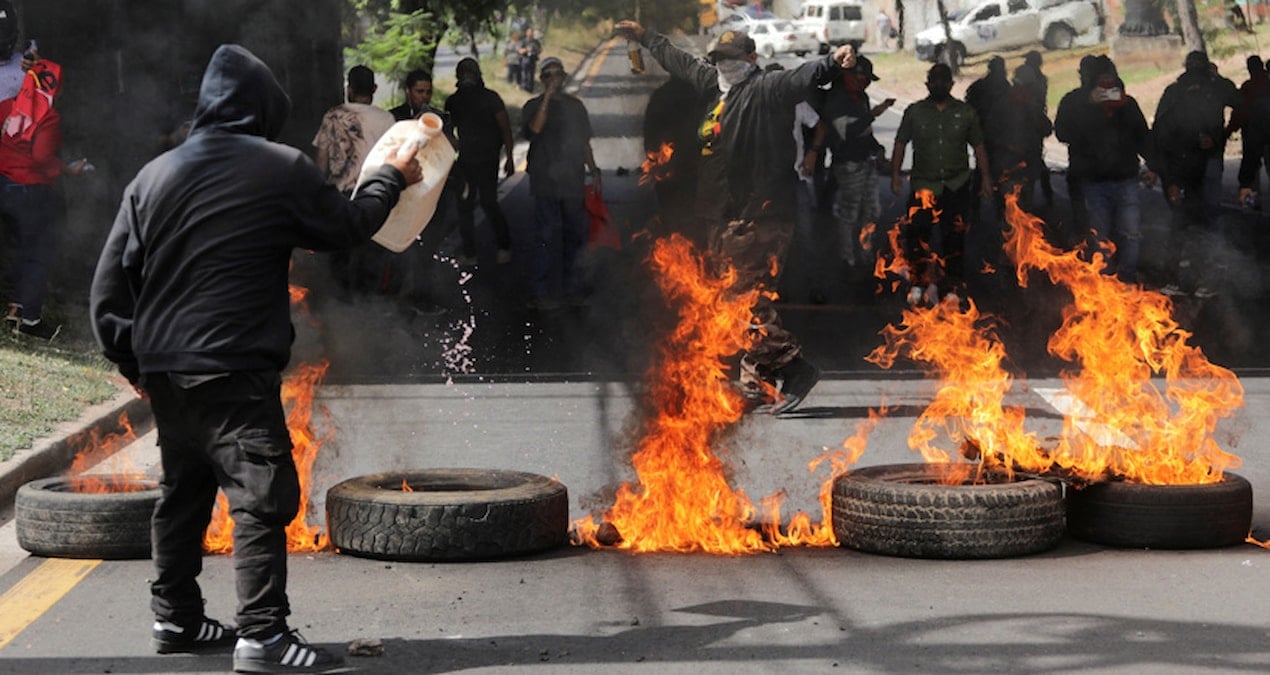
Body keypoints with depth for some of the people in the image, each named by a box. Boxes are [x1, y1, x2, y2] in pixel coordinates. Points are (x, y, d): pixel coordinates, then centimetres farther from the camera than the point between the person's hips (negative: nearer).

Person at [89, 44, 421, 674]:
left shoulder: (153, 176, 8)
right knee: (263, 495, -6)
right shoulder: (282, 169, -6)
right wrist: (391, 178, 25)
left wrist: (133, 360, 15)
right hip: (235, 371, -7)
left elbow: (110, 283, 7)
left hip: (163, 371, 7)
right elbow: (347, 225, 8)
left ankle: (175, 618, 28)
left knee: (183, 491, 19)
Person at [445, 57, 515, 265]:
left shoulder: (490, 98, -2)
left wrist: (509, 158, -6)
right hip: (465, 160, 4)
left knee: (489, 203, -9)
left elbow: (505, 128, -2)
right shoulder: (453, 101, 9)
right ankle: (469, 253, 10)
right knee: (465, 205, 3)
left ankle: (504, 246, 6)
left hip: (487, 160, -4)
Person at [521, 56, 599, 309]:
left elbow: (584, 142, 21)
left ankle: (571, 286, 20)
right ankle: (539, 292, -7)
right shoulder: (534, 106, 2)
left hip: (573, 181, 5)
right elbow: (535, 129, -20)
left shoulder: (575, 105, 16)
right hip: (546, 182, -5)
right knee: (547, 236, -9)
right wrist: (547, 98, -20)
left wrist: (594, 172, 16)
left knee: (575, 234, 9)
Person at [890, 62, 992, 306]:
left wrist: (985, 178, 7)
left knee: (954, 237, 2)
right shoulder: (914, 112, 6)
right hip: (924, 183, -1)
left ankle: (950, 288, 13)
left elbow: (978, 147, 12)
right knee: (916, 232, -14)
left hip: (957, 185, 1)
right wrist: (895, 174, -2)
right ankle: (919, 283, -1)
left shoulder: (965, 112, 8)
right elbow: (900, 144, 7)